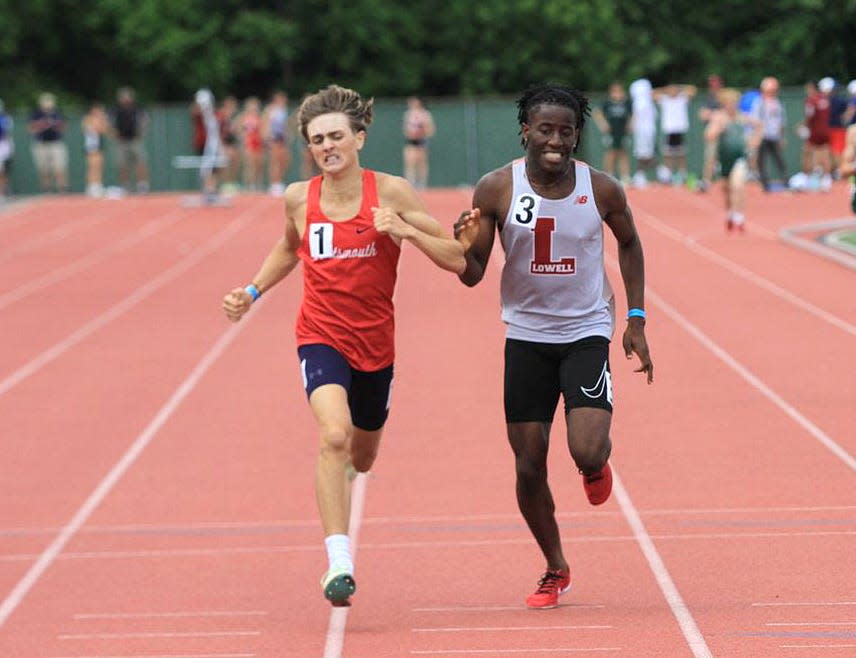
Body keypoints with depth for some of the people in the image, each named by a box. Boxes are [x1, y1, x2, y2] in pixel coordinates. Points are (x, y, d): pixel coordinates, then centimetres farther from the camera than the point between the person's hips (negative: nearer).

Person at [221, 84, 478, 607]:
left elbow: (458, 259, -9)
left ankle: (338, 461, 60)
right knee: (334, 435, -28)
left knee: (361, 459, 19)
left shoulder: (391, 192, -9)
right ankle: (339, 563, -29)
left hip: (375, 344, 1)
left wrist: (406, 229, -23)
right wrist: (253, 293, 11)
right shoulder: (299, 199, -3)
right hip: (321, 337, -1)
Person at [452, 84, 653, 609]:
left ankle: (600, 461, 20)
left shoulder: (602, 190, -8)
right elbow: (473, 275, -3)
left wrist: (636, 320, 8)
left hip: (587, 333, -1)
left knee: (587, 452, -19)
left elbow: (629, 243, 12)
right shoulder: (496, 190, -9)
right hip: (527, 335, 1)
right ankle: (556, 569, 25)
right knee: (530, 466, 2)